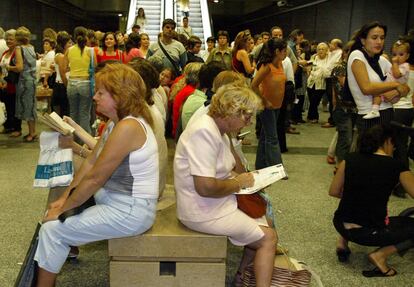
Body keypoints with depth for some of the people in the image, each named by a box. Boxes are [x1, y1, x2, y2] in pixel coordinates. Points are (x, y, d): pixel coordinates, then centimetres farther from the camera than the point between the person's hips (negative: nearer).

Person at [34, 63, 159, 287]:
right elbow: (90, 162, 9)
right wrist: (64, 197, 5)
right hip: (116, 198, 10)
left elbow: (94, 178, -21)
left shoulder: (127, 127, -24)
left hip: (130, 211, -10)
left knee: (51, 230, -5)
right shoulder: (117, 122, 7)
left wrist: (62, 208, -10)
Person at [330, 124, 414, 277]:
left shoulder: (350, 159, 1)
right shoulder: (396, 167, -5)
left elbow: (334, 192, 7)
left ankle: (343, 240, 19)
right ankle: (381, 254, -1)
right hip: (369, 233, -4)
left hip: (340, 225, 5)